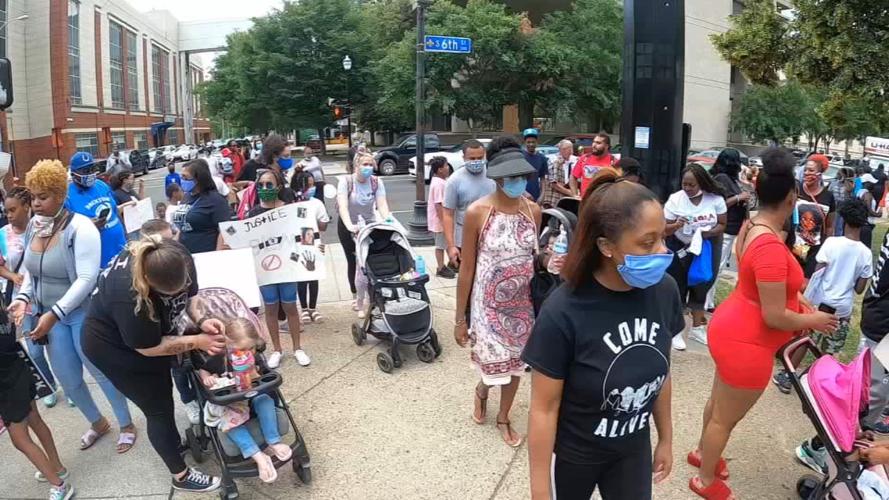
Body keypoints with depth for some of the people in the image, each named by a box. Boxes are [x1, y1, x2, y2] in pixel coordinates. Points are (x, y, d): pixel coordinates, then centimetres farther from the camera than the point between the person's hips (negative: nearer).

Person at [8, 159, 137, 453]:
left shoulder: (79, 227, -21)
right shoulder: (34, 226, 0)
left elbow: (86, 278, -26)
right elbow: (30, 271, 11)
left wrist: (55, 313, -31)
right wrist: (23, 298, -8)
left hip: (82, 313, -6)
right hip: (50, 314, 7)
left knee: (102, 372, 8)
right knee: (67, 380, 16)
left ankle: (127, 425, 29)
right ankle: (98, 423, 40)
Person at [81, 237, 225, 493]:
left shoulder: (178, 258, -26)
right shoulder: (129, 296, -42)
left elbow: (190, 296, -8)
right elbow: (149, 348, -28)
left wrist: (202, 320, -27)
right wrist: (198, 341, -28)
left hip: (152, 333, 7)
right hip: (114, 347, -6)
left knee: (163, 394, 22)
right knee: (159, 409, 2)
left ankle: (174, 441, 46)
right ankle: (181, 476, 19)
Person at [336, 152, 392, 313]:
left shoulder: (377, 182, -11)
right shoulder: (346, 181, -19)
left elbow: (382, 204, -20)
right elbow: (342, 205, -32)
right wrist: (350, 226, -48)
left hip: (369, 225, 1)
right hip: (348, 226, -1)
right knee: (353, 262, 9)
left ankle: (361, 300, 1)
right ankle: (356, 296, 28)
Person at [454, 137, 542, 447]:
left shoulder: (533, 210, -4)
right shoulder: (477, 212, -16)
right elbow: (467, 268, -10)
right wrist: (460, 318, -7)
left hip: (523, 303, 4)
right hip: (489, 304, -4)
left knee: (515, 363, 15)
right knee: (495, 365, 4)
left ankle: (503, 418, 40)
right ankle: (481, 392, 42)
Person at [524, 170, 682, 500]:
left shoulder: (664, 291, -14)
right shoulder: (563, 313, -29)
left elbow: (660, 371, 1)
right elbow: (544, 409, -20)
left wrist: (666, 438, 11)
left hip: (634, 450, 4)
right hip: (573, 455, -3)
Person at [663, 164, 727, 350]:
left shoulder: (715, 199, -14)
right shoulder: (675, 199, -18)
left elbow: (722, 225, -6)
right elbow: (664, 229, -15)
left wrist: (709, 232, -26)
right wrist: (676, 225, -37)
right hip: (679, 248, -2)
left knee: (700, 286, 14)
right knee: (678, 287, 2)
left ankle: (697, 327, 32)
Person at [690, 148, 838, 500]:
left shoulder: (752, 226, -2)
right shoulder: (771, 247, -32)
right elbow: (774, 317, -26)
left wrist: (797, 300, 6)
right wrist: (813, 321, -10)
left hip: (732, 330, 9)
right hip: (746, 344, -9)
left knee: (718, 401, 29)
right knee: (726, 417, 12)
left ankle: (702, 452, 51)